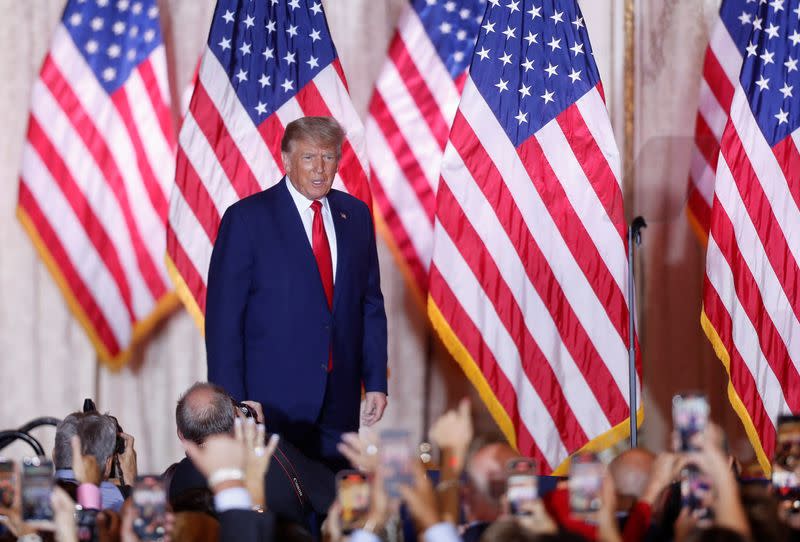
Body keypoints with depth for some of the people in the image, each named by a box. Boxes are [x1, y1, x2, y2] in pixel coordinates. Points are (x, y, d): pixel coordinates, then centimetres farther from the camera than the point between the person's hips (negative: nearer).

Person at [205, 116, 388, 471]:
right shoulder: (247, 218, -5)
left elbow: (371, 304, 14)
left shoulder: (356, 215, 10)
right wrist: (231, 402, -11)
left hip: (339, 400, 4)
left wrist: (376, 382, 7)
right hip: (272, 397, -4)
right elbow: (223, 315, -6)